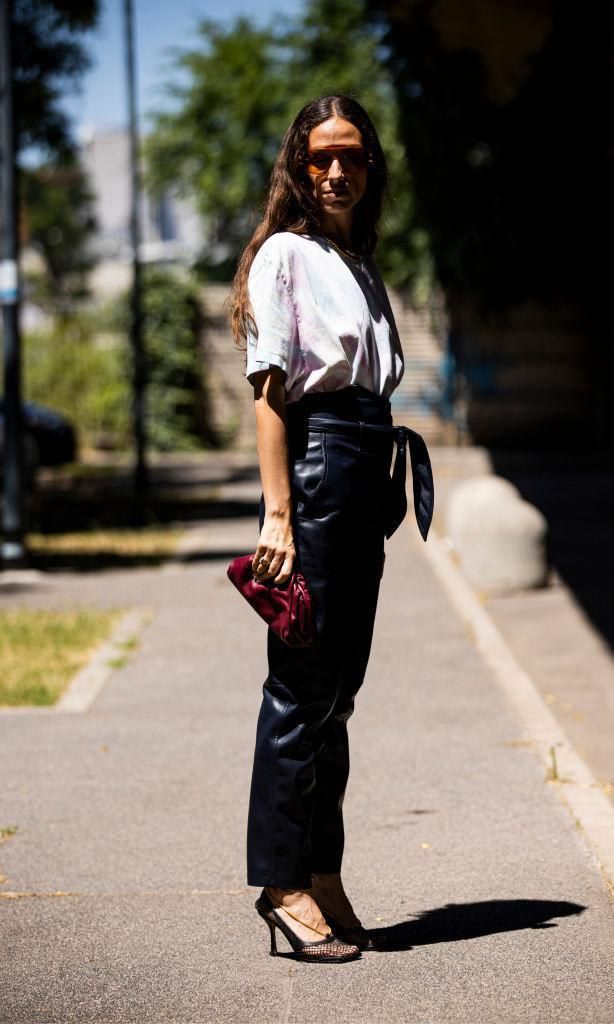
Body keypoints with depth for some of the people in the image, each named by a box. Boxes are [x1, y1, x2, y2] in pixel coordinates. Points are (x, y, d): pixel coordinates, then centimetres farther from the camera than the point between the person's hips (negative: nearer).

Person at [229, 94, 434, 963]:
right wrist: (278, 516, -18)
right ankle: (283, 882, 0)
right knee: (302, 681, -6)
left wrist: (389, 491, 12)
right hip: (315, 466, -8)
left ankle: (323, 877, 16)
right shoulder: (285, 254, -3)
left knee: (338, 684, 10)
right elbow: (271, 391, -11)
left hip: (367, 477, 8)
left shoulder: (361, 267, 19)